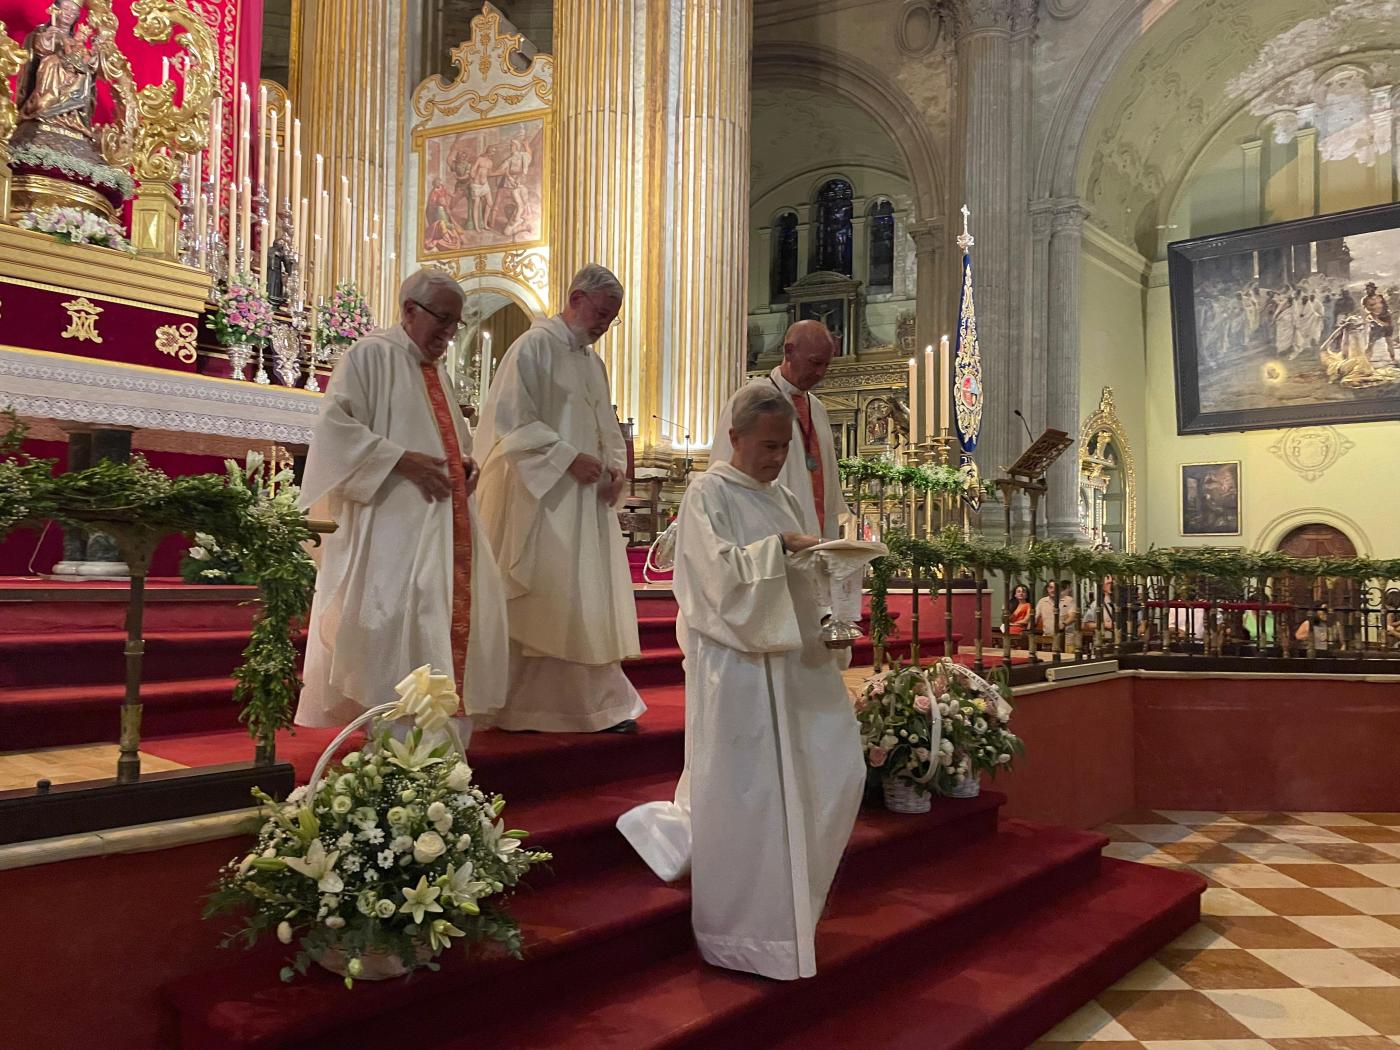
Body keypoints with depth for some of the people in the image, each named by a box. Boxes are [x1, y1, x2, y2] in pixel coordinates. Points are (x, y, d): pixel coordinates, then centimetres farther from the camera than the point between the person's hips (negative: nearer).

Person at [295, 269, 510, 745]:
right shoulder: (372, 354, -3)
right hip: (394, 522, -8)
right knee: (397, 624, -12)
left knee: (456, 617, 5)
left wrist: (466, 462, 8)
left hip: (446, 520, 8)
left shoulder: (437, 369, 21)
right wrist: (401, 460, -19)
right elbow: (334, 425, -12)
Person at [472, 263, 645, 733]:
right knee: (543, 604, -4)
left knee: (592, 602, 6)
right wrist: (569, 457, -19)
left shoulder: (593, 362, 18)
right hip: (541, 498, -8)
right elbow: (510, 420, -14)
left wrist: (615, 466, 3)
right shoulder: (534, 347, -7)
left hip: (587, 501, 8)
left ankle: (600, 703, 12)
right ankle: (521, 707, 7)